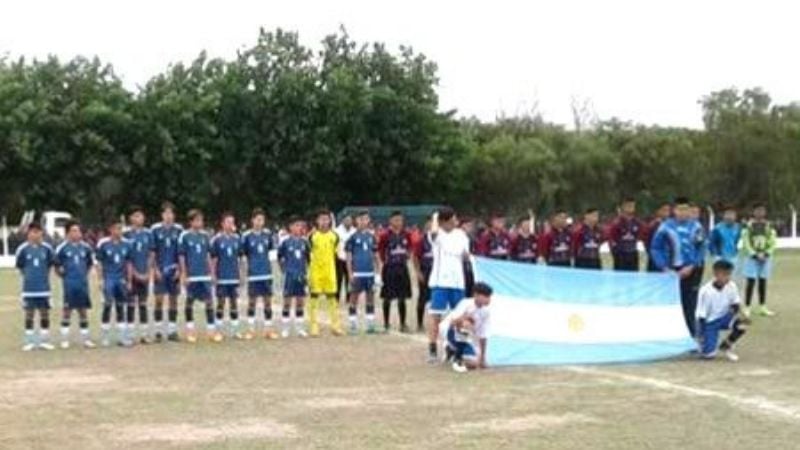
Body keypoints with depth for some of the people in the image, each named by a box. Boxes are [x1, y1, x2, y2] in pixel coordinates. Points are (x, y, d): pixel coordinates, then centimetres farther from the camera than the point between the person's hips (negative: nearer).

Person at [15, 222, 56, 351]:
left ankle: (44, 341, 15)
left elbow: (51, 262, 10)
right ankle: (29, 342, 12)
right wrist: (28, 274, 6)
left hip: (44, 287, 2)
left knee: (45, 313, 6)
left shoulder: (47, 248, -3)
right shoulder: (23, 249, -8)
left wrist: (44, 273, 8)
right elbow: (19, 265, 4)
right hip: (29, 288, -1)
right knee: (29, 314, 5)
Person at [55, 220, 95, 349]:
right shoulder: (62, 248, -6)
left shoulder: (85, 247, 5)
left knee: (83, 310, 8)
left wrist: (84, 274, 9)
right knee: (67, 310, 2)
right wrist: (63, 275, -3)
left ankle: (85, 338, 15)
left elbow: (90, 263, 17)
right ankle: (64, 339, 9)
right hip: (69, 284, -4)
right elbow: (57, 266, 0)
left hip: (83, 284, 4)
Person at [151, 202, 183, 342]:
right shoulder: (155, 229, -2)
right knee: (159, 299, -2)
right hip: (160, 270, -2)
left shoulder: (179, 229, 2)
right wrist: (155, 269, -6)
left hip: (174, 270, 2)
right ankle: (158, 331, 6)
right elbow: (152, 252, 1)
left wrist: (179, 269, -1)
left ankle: (172, 330, 11)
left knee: (173, 299, 5)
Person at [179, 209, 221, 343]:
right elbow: (182, 257, -4)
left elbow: (208, 256, 12)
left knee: (209, 301, -2)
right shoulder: (184, 236, -5)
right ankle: (190, 330, 18)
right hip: (192, 276, -3)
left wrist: (212, 272, 10)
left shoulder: (205, 235, 7)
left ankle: (212, 329, 0)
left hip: (205, 275, 3)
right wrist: (184, 274, -7)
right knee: (190, 301, 7)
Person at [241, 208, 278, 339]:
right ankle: (250, 329, 13)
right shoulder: (247, 235, -7)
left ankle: (268, 329, 12)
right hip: (253, 273, -3)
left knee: (268, 300, 5)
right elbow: (243, 252, -3)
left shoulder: (267, 234, 3)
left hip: (266, 273, 3)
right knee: (252, 301, 3)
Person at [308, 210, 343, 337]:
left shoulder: (334, 236, 4)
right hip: (315, 270, -2)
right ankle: (314, 326, 3)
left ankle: (336, 326, 12)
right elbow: (307, 253, 1)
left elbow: (335, 252, 12)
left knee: (332, 297, 6)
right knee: (315, 297, 0)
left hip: (330, 271, 2)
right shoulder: (312, 236, -3)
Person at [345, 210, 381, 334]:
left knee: (370, 298, 7)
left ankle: (370, 324, 13)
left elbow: (376, 255, 14)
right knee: (354, 298, 1)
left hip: (370, 273, 4)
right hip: (357, 273, -4)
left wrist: (378, 271, 10)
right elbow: (349, 257, -3)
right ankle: (353, 325, 7)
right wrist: (350, 273, -9)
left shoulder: (371, 237, 9)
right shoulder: (353, 237, -3)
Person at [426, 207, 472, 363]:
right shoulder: (438, 235, -4)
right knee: (436, 316, -6)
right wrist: (434, 218, -13)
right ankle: (432, 351, -5)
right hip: (440, 281, -5)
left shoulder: (461, 235, 9)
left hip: (457, 282, 5)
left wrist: (466, 253, -7)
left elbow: (466, 258, 14)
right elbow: (433, 232, -29)